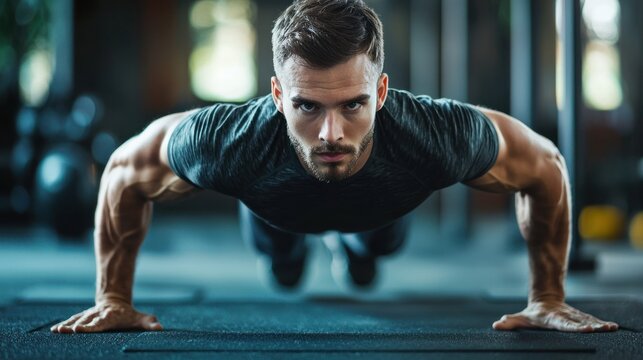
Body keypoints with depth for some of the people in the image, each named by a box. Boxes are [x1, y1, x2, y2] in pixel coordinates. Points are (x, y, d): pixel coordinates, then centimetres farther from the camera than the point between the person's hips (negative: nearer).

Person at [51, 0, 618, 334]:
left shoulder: (442, 136, -50)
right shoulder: (229, 143, -50)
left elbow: (546, 166, -27)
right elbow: (124, 170, -26)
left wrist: (548, 299, -22)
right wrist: (114, 299, -22)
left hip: (383, 203, 1)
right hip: (276, 204, 0)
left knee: (382, 242, 36)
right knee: (271, 245, 35)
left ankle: (357, 245, 70)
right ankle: (289, 248, 69)